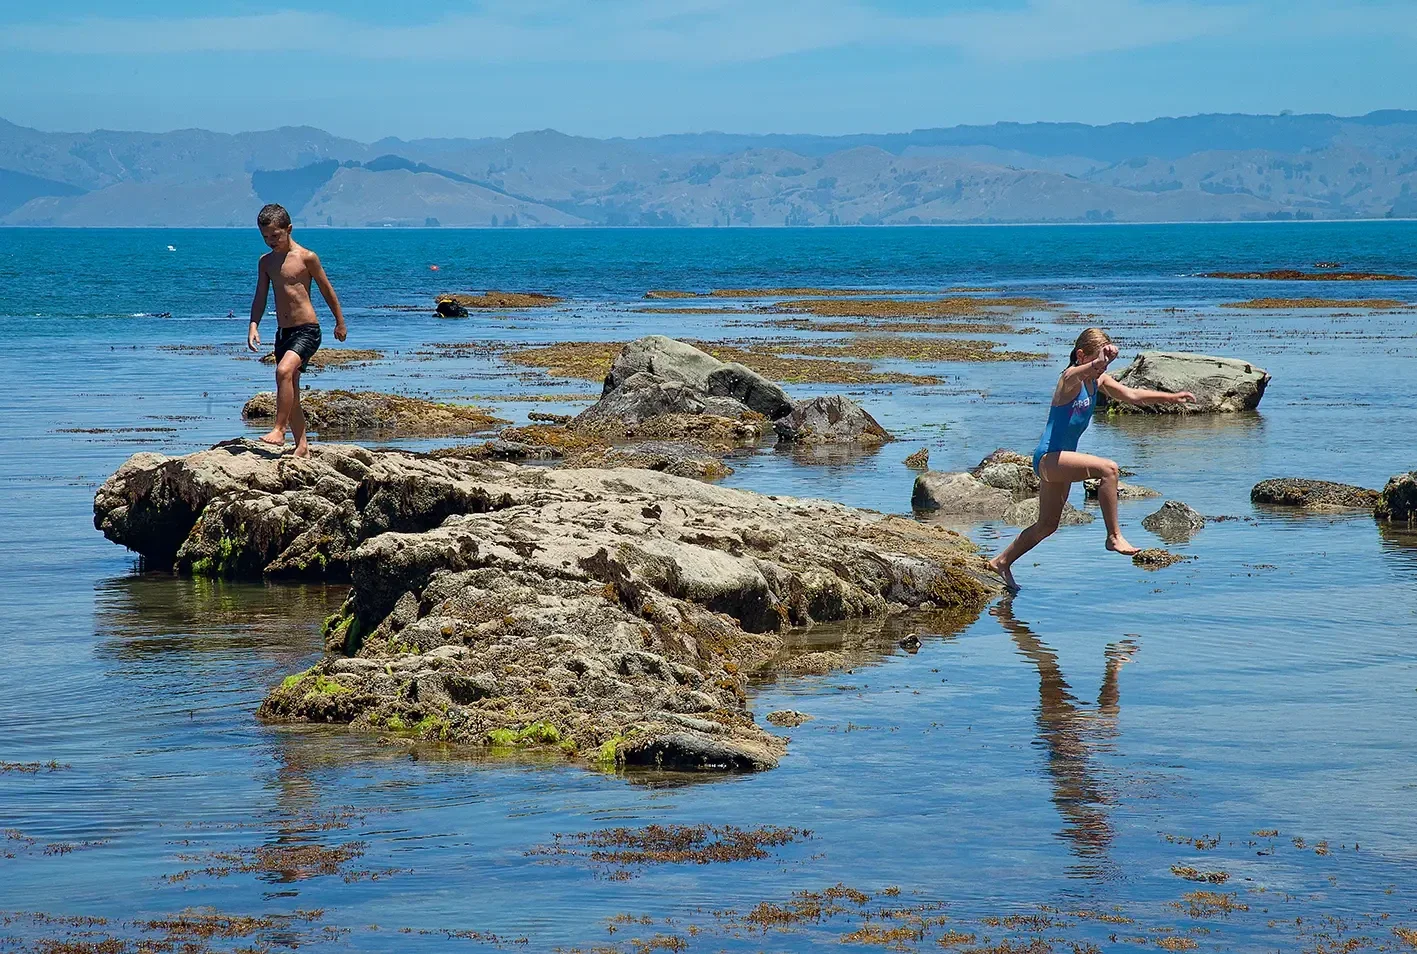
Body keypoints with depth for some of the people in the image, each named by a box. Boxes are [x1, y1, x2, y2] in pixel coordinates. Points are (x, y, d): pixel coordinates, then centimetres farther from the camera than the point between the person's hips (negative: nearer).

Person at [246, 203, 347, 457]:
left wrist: (340, 322, 9)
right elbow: (260, 297, 8)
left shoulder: (306, 257, -7)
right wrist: (253, 325, -8)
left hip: (307, 330, -7)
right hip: (283, 332, 7)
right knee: (290, 391, 9)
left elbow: (327, 289, 2)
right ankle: (302, 446, 17)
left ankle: (279, 430, -28)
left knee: (284, 371, -29)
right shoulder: (266, 261, 9)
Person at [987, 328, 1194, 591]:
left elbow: (1131, 395, 17)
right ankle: (1114, 537, -23)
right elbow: (1075, 375, -43)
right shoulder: (1071, 378, -17)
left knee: (1047, 525, 20)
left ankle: (1001, 562, 34)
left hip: (1058, 461, 10)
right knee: (1108, 469, -28)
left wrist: (1171, 398, 11)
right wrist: (1098, 363, -65)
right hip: (1049, 457, -10)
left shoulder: (1099, 380, 8)